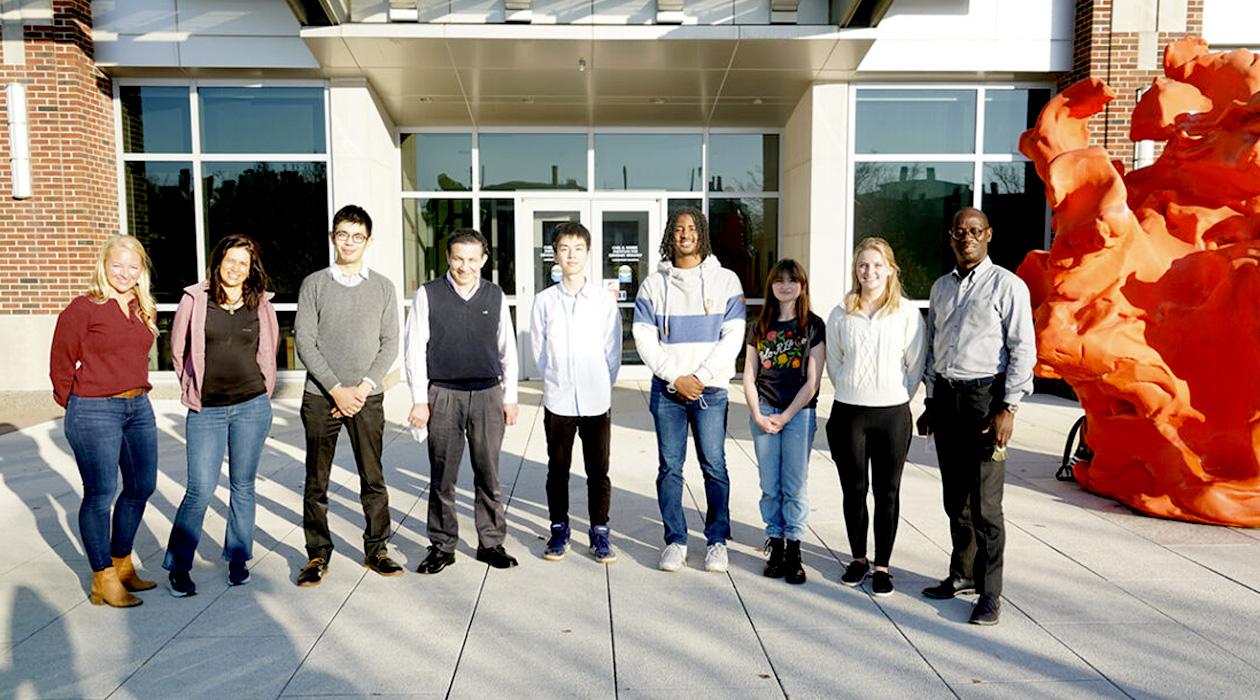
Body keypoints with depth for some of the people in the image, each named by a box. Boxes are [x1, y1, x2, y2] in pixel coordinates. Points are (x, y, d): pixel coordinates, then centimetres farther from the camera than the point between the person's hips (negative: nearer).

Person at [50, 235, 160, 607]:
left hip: (138, 408, 7)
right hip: (95, 412, -7)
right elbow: (61, 363, -4)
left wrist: (135, 392, 15)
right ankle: (104, 580, 13)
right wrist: (75, 404, 4)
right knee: (100, 494, 0)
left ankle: (122, 563, 31)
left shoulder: (145, 310, 9)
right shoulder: (83, 308, -10)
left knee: (142, 486, 13)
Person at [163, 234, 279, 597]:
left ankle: (237, 559, 24)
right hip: (206, 410, -1)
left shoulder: (260, 304, 3)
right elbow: (178, 349, 11)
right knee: (201, 489, -4)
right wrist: (194, 388, 15)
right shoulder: (195, 299, -1)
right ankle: (178, 566, 12)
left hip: (251, 406, 2)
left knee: (243, 485, 9)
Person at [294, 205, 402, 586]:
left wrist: (363, 387, -8)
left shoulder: (383, 287, 8)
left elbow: (389, 343, 4)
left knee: (373, 478, 4)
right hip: (321, 396, 0)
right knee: (317, 480, 4)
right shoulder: (313, 284, 4)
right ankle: (318, 554, 17)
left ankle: (376, 550, 17)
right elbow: (305, 342, -2)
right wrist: (336, 389, -10)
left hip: (367, 397, 1)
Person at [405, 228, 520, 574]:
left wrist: (510, 397, 10)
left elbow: (507, 349, 13)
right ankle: (442, 546, 18)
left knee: (488, 474, 7)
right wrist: (419, 400, -3)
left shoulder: (495, 296, 7)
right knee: (442, 476, 5)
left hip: (488, 394, 2)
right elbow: (414, 350, 1)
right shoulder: (428, 294, 1)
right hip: (443, 395, -1)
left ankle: (491, 543, 19)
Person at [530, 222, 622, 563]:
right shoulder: (544, 302, 1)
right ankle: (559, 532, 23)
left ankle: (600, 534, 18)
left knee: (598, 471, 5)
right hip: (557, 400, 0)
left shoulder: (605, 300, 1)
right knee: (557, 470, 9)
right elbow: (539, 351, 6)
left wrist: (601, 384, 5)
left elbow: (613, 351, 6)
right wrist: (558, 382, 5)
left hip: (597, 400, 0)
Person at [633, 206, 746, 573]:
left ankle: (717, 540, 14)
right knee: (670, 468, 4)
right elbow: (644, 337, 1)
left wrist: (701, 377, -10)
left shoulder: (725, 280, 5)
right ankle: (675, 541, 15)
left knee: (715, 467, 1)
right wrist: (674, 377, -9)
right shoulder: (654, 283, 8)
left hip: (710, 389, -1)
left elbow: (732, 336, -1)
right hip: (667, 389, 1)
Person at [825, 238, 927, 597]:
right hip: (848, 412, 1)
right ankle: (858, 558, 27)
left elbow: (916, 366, 3)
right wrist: (852, 393, 9)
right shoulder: (840, 314, 4)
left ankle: (882, 566, 18)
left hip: (892, 413, -1)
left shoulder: (908, 314, -2)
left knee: (887, 493, 5)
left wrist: (895, 400, 4)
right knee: (854, 489, 9)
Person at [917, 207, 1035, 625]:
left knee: (984, 501, -6)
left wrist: (1008, 408, -15)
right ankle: (963, 574, 26)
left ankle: (990, 594, 4)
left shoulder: (1007, 286, -4)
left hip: (985, 396, -6)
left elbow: (1023, 351, -8)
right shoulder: (941, 288, 15)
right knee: (954, 496, 12)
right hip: (946, 397, 6)